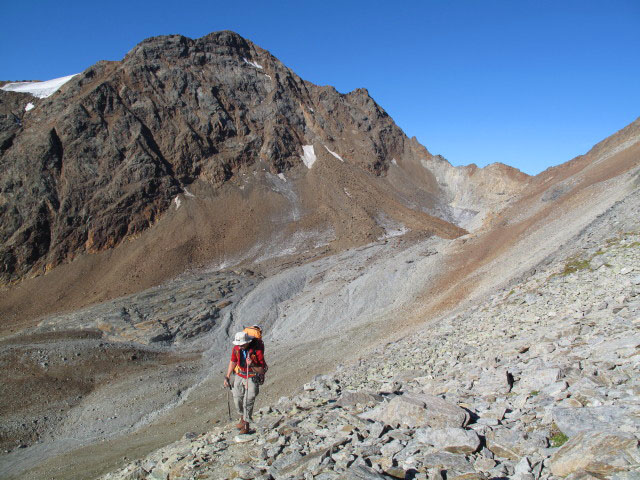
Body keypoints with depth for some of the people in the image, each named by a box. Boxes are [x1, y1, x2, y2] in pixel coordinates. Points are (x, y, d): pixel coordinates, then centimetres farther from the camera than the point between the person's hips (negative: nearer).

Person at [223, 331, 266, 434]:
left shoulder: (257, 351, -25)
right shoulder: (236, 348, -11)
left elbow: (261, 371, -19)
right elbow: (233, 362, 8)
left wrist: (252, 365, -36)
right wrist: (227, 377, 8)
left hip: (252, 378, -5)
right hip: (239, 376, 5)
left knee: (248, 401, -7)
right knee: (237, 399, 7)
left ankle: (246, 425, 10)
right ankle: (242, 418, 32)